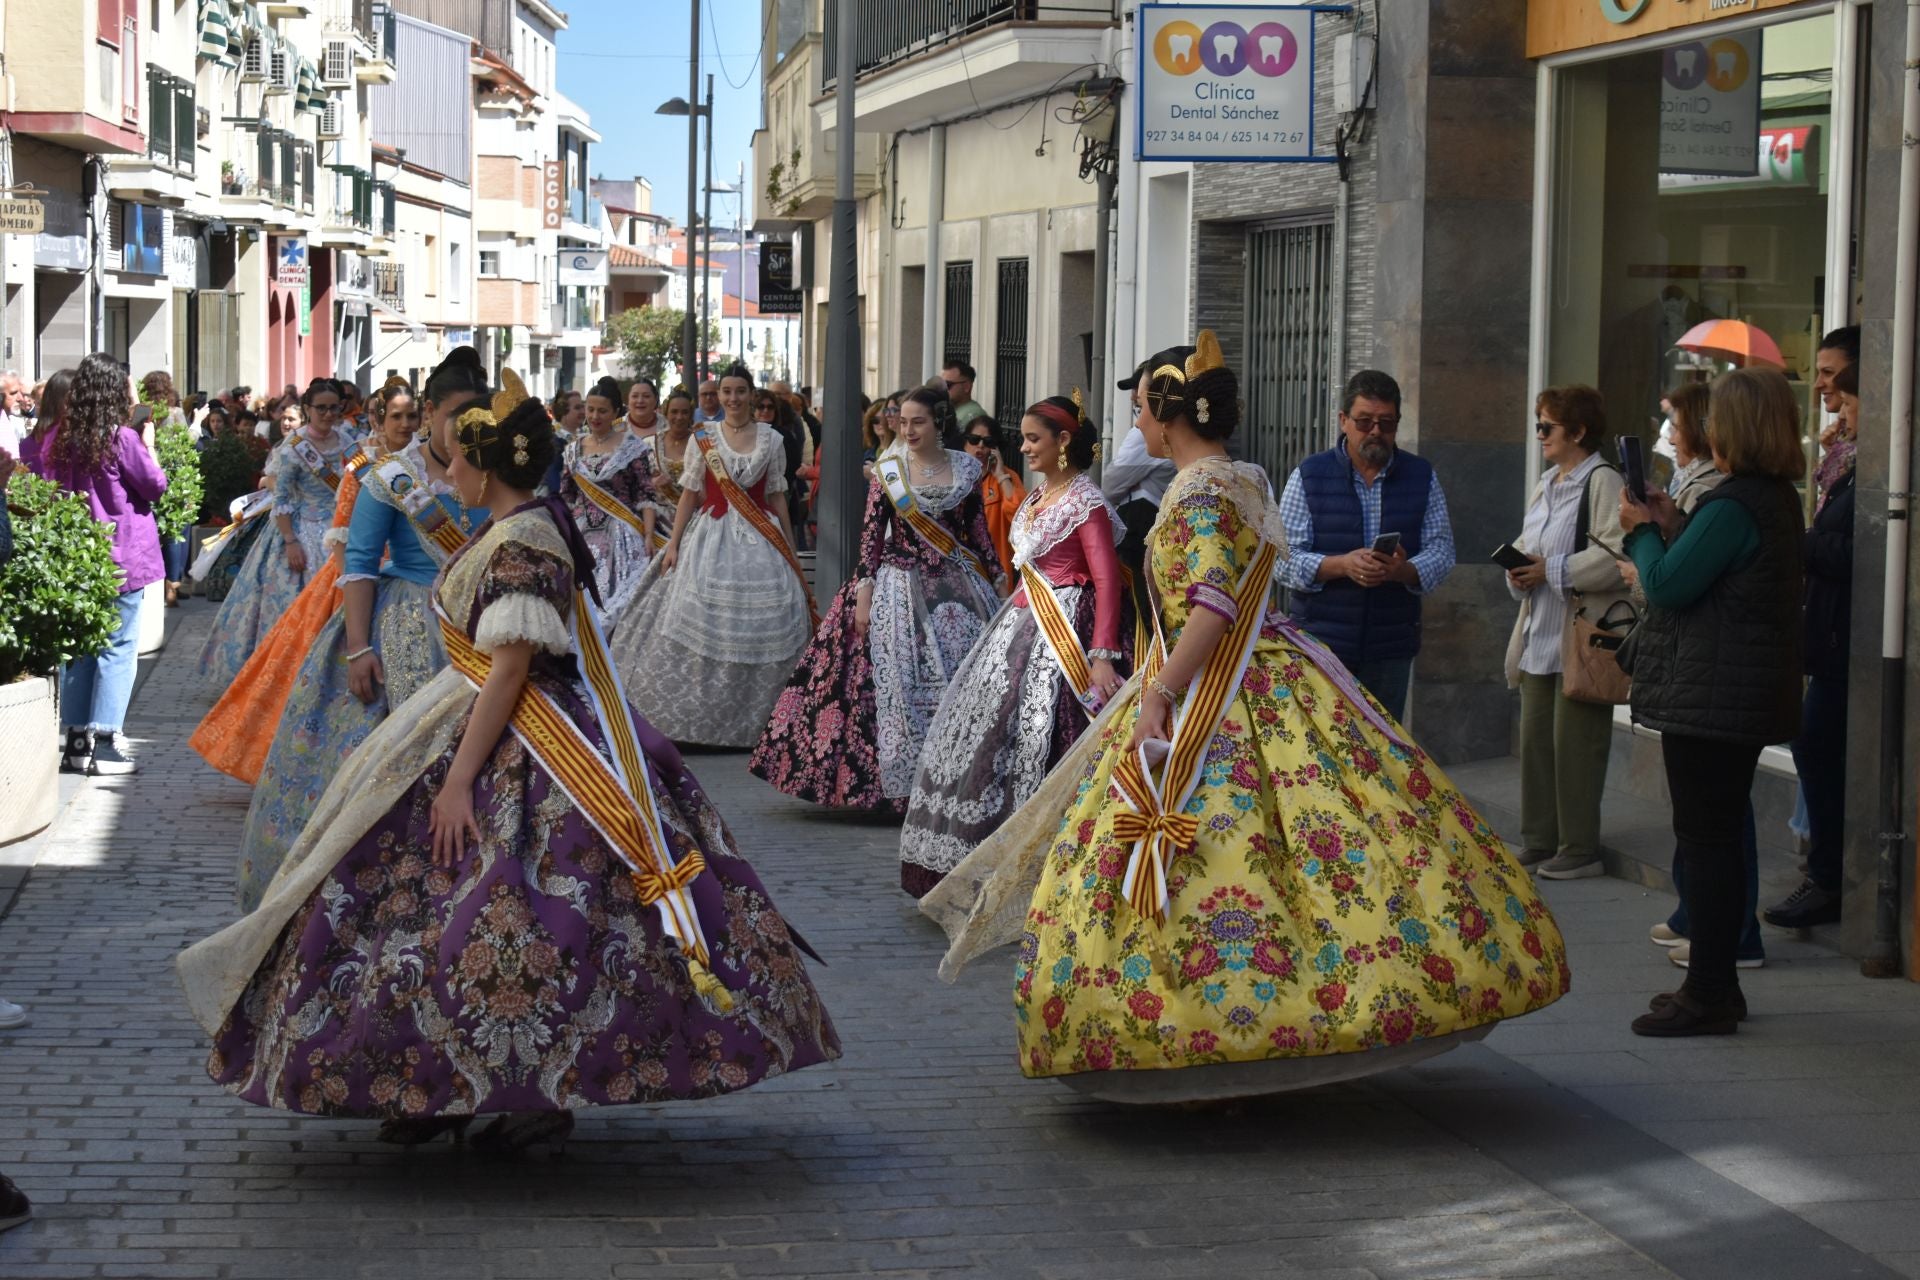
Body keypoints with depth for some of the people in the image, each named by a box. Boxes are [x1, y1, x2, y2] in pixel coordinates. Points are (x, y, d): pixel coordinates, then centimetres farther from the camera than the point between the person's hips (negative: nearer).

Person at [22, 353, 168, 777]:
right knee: (118, 647, -1)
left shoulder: (59, 439, 1)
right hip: (121, 553, -6)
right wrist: (148, 438, 2)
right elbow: (156, 486, -5)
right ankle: (104, 743, -5)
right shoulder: (122, 439, -15)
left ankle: (77, 739, 15)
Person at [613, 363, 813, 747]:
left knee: (761, 627, -3)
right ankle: (696, 716, 4)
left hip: (760, 541, 1)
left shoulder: (772, 440, 6)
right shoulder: (703, 438, 4)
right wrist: (672, 545, -2)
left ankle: (753, 721, 7)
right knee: (700, 628, -5)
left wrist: (791, 551, 9)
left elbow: (777, 498, 10)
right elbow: (689, 494, 5)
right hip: (711, 537, 0)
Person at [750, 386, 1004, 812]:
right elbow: (871, 533, -3)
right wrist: (864, 591, -9)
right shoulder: (886, 471, -2)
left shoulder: (967, 469, 4)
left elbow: (979, 530, 11)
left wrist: (1000, 580, 11)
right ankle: (909, 782, 2)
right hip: (902, 585, -2)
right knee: (904, 682, -4)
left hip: (959, 585, 2)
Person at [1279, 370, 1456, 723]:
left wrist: (1404, 571, -17)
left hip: (1391, 650, 2)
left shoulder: (1422, 477, 10)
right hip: (1322, 642, -2)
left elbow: (1441, 552, 5)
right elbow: (1283, 557, -3)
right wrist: (1342, 565, -20)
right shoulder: (1308, 477, 3)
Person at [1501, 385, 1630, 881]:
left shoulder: (1603, 483, -12)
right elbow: (1526, 544, 26)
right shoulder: (1547, 485, 17)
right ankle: (1539, 842, 20)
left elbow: (1615, 559, -23)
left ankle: (1581, 850, 4)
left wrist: (1549, 571, -20)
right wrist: (1518, 571, 3)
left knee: (1574, 743, -4)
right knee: (1535, 738, 11)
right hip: (1540, 637, 9)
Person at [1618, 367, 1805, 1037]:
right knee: (1718, 836, 16)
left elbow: (1668, 585, -19)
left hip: (1709, 697, -10)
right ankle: (1715, 983, 24)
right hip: (1748, 696, 10)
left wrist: (1644, 529, -3)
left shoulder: (1733, 505, -20)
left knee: (1704, 838, -5)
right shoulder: (1778, 499, 12)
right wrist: (1669, 528, 10)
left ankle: (1708, 996, -2)